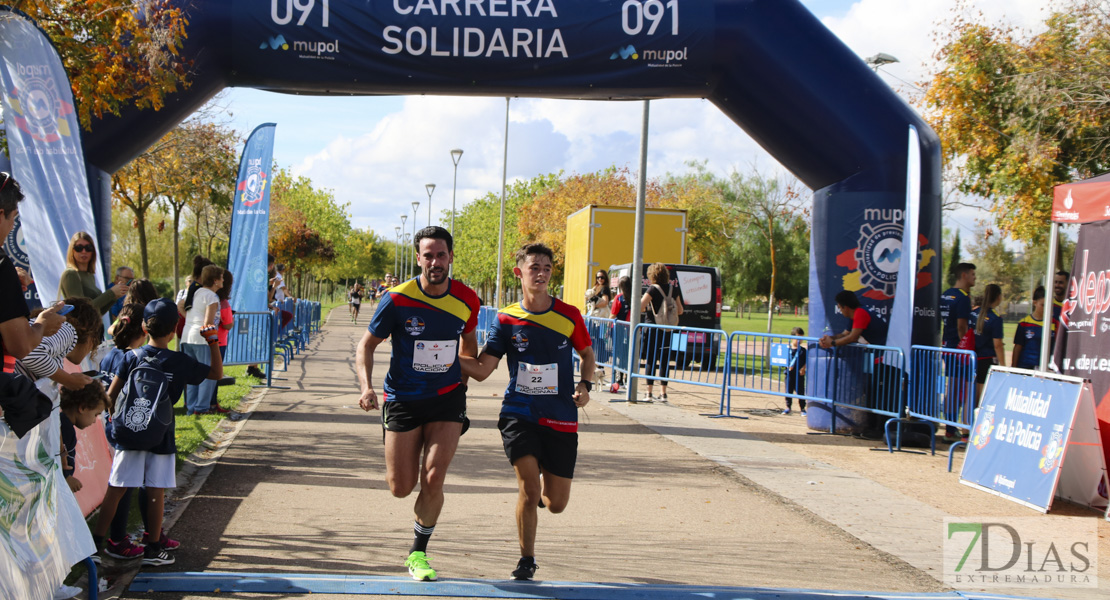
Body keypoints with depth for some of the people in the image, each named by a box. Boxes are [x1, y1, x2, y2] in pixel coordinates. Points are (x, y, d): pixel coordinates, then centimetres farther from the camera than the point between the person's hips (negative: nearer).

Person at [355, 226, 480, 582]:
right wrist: (366, 387, -17)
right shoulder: (397, 299, -13)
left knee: (433, 480, -11)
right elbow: (367, 344, -3)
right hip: (403, 401, -1)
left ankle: (418, 553, 12)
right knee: (401, 488, 1)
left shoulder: (466, 300, -5)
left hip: (447, 399, 1)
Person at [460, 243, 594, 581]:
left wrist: (585, 385, -3)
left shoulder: (569, 315, -1)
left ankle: (541, 487, 43)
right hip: (519, 414, -1)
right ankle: (526, 561, 7)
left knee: (556, 504, 5)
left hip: (561, 419, 1)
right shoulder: (506, 319, -1)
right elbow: (481, 369, -3)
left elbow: (587, 354, 15)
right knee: (528, 490, -15)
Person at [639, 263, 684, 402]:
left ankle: (649, 393, -1)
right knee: (664, 361, 8)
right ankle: (663, 393, 9)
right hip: (667, 331, 4)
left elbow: (640, 307, -17)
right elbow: (680, 311, 11)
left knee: (651, 361, 0)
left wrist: (647, 308, 5)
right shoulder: (673, 289, 6)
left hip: (653, 329, -4)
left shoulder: (653, 289, -10)